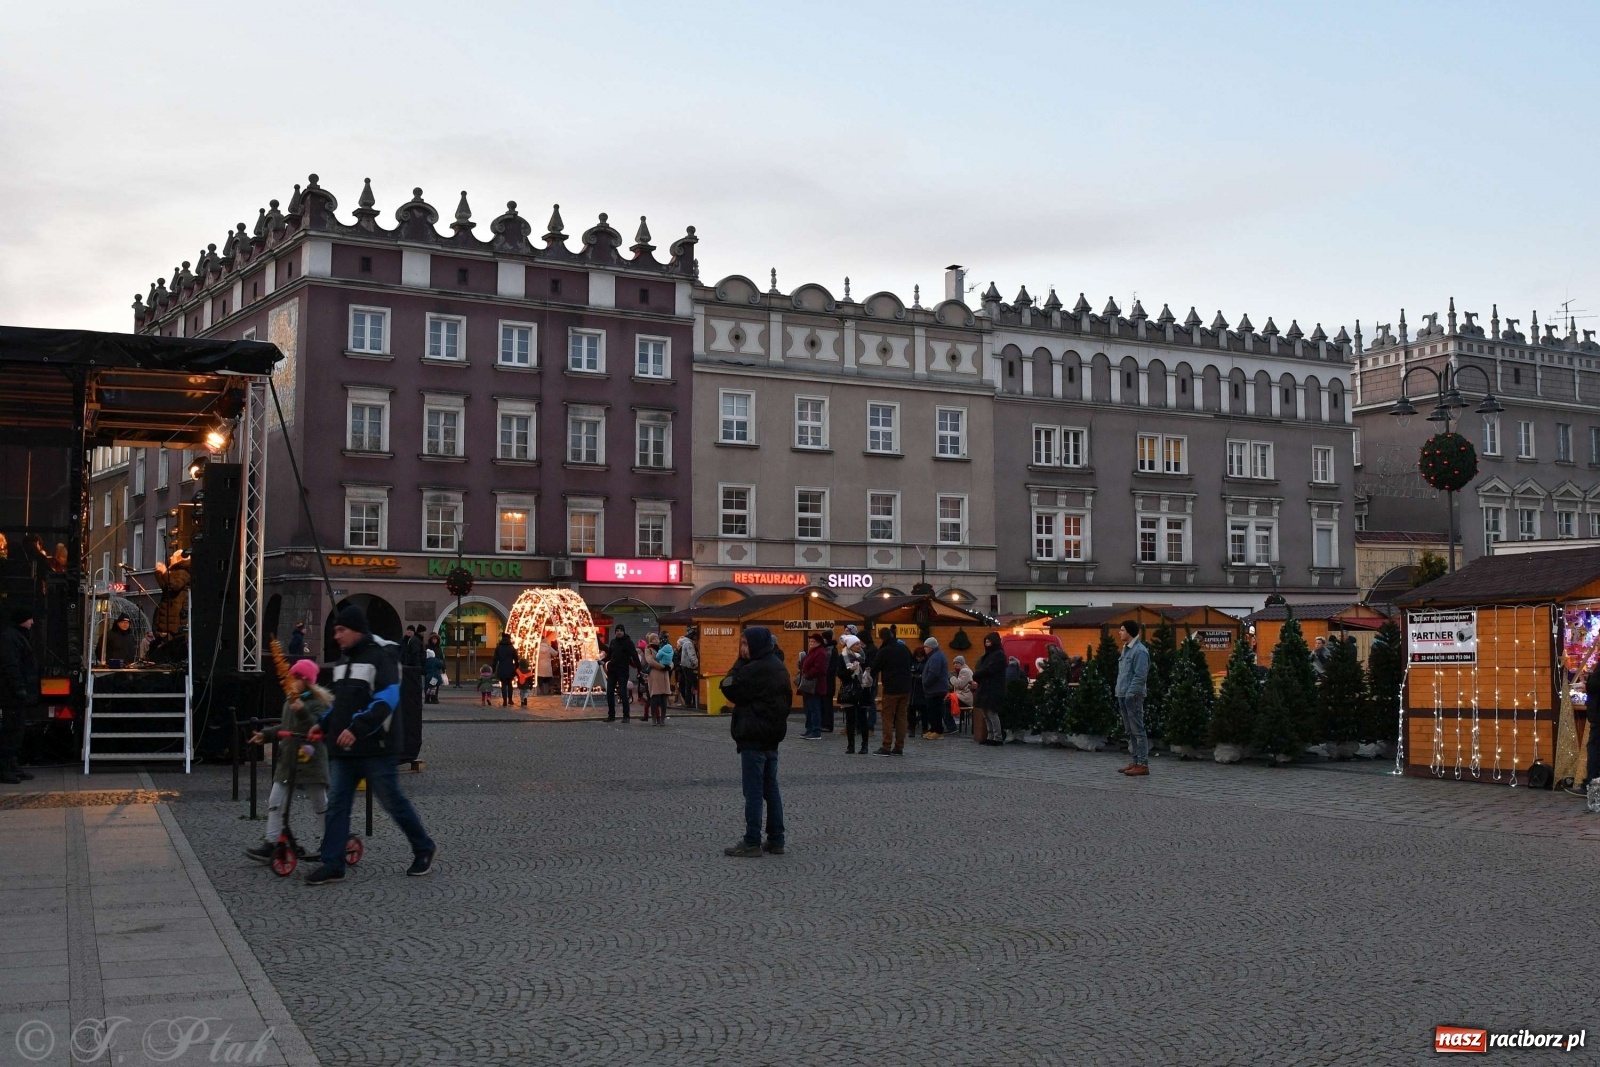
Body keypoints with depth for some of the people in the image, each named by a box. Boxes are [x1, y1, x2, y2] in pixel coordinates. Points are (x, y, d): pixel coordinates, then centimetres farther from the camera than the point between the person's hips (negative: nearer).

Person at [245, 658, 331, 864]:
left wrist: (302, 712, -38)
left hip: (310, 760, -8)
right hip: (287, 759, 8)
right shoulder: (290, 700, 13)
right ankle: (270, 845, 3)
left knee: (321, 804, 3)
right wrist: (265, 735, 13)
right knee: (275, 802, 1)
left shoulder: (318, 702, -11)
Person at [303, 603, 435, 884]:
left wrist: (357, 729, -29)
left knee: (392, 801, 1)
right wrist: (324, 724, 10)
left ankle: (424, 849, 18)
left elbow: (387, 700, -21)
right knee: (336, 803, 3)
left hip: (374, 747, -8)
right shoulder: (344, 658, 16)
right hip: (343, 748, 8)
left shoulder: (380, 657, -11)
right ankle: (332, 864, 5)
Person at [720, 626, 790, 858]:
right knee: (771, 788, 13)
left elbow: (729, 689, -11)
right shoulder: (779, 667, 11)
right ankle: (776, 840, 16)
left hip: (754, 736, -9)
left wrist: (740, 661, -5)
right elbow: (787, 699, 17)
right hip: (773, 734, 9)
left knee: (753, 791, -4)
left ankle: (751, 843, 0)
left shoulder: (754, 669, -18)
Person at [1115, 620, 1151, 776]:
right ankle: (1136, 761, 18)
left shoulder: (1140, 651, -13)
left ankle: (1143, 764, -6)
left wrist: (1130, 694, -20)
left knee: (1138, 730, -8)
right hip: (1123, 695, 10)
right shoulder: (1126, 649, 17)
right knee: (1130, 731, 12)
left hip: (1133, 696, -10)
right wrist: (1119, 693, 15)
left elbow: (1140, 676, -18)